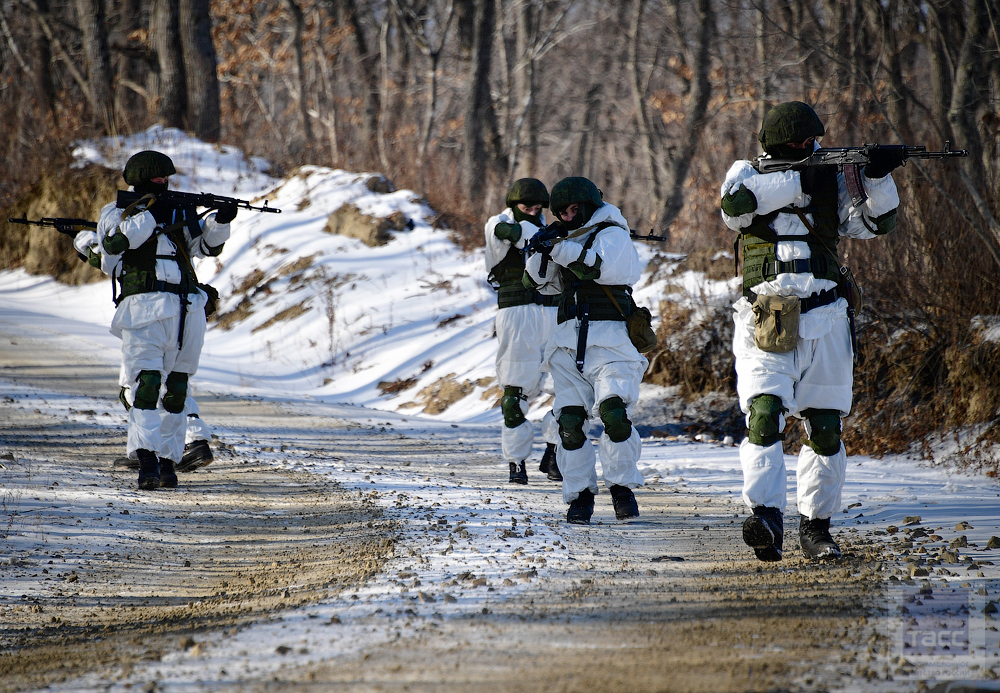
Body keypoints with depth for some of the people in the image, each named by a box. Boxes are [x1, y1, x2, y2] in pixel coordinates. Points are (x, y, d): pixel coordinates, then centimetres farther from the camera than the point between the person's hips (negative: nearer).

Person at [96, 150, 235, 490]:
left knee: (176, 387, 7)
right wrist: (146, 214, -13)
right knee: (146, 382, -17)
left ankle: (167, 460, 15)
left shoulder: (179, 210, 18)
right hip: (144, 308, -5)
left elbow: (206, 243, 14)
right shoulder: (116, 213, 6)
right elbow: (114, 242, -12)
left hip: (187, 311, 5)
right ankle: (147, 461, -27)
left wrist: (220, 220, -4)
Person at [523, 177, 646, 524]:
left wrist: (559, 247, -18)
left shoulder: (612, 233, 2)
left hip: (607, 337, -6)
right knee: (570, 419, -4)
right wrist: (541, 251, -4)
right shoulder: (567, 238, 21)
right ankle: (580, 494, 2)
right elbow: (534, 278, 16)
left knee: (613, 410, -20)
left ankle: (622, 487, -7)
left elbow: (599, 267, -17)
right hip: (568, 340, 6)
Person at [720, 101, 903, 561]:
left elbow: (875, 222, 1)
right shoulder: (749, 176, 3)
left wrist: (878, 179, -17)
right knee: (764, 416, -20)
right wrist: (797, 183, -23)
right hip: (764, 326, -3)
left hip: (822, 324, 3)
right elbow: (735, 203, -20)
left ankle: (815, 525, 17)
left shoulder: (830, 181, 9)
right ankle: (766, 520, -29)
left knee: (825, 429, 6)